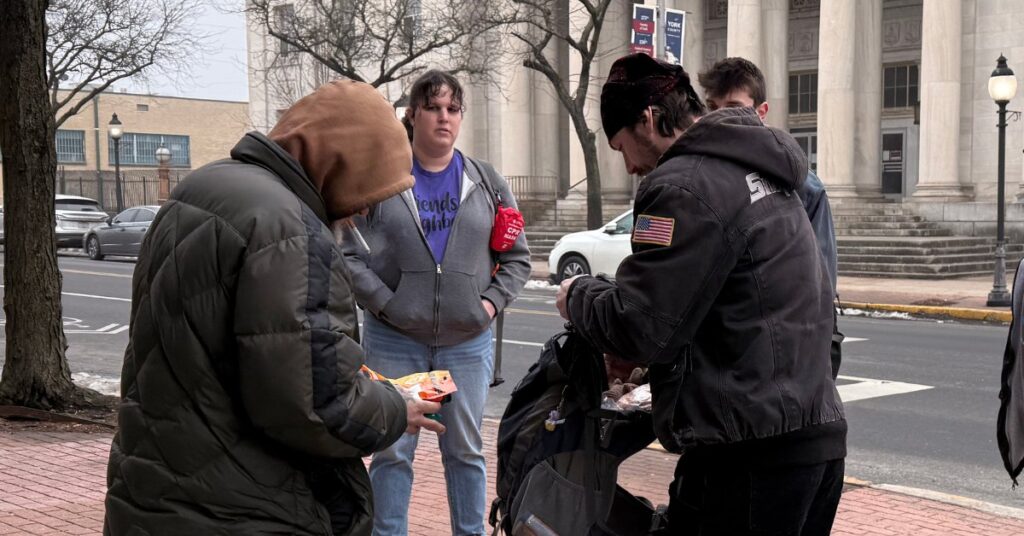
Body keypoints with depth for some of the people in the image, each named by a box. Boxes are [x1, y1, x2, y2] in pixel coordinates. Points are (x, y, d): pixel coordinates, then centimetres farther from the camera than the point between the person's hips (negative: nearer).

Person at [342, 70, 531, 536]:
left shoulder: (487, 182, 8)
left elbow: (516, 257, 10)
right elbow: (350, 252, -4)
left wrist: (492, 301, -3)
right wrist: (383, 302, -12)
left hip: (467, 342, 2)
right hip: (393, 341, -2)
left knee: (466, 450, 12)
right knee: (393, 452, 5)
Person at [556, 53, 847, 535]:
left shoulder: (686, 184, -14)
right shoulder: (756, 172, 18)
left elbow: (638, 325, -19)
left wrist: (577, 296, 1)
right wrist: (641, 351, 17)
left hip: (751, 453, -10)